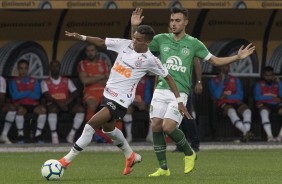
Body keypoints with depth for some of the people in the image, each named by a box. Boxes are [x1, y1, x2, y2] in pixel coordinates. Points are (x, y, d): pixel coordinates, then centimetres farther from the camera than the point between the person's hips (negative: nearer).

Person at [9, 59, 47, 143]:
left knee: (42, 109, -31)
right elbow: (15, 96, -7)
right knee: (20, 110, -39)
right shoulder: (13, 82, 10)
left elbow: (37, 96, 1)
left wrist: (22, 93, -7)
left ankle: (38, 134, -23)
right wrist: (29, 92, -5)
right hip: (20, 105, -2)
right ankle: (20, 134, -25)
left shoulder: (34, 81, 16)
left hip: (33, 105, 2)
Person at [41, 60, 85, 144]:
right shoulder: (45, 82, 10)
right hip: (53, 104, -3)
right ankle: (54, 136, -35)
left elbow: (75, 93, 5)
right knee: (53, 109, -40)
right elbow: (47, 96, -6)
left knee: (80, 109, -26)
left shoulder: (67, 81, 17)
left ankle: (72, 134, -24)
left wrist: (67, 102, -16)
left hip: (66, 104, 3)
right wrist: (58, 103, -23)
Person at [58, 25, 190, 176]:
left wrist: (179, 101, -6)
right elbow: (101, 42, 5)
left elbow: (168, 78, -4)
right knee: (108, 128, 26)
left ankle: (67, 159, -9)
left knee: (91, 124, -17)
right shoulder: (125, 45, -1)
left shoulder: (150, 60, -13)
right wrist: (81, 37, -11)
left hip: (121, 100, -8)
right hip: (108, 94, 8)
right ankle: (130, 156, 48)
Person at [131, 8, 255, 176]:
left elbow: (215, 60, 9)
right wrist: (134, 27, -1)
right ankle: (163, 168, 7)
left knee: (168, 127, -17)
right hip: (161, 91, 3)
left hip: (180, 93, -3)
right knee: (156, 126, -5)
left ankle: (189, 153, 10)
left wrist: (238, 57, -1)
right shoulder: (161, 39, 8)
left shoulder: (194, 43, 4)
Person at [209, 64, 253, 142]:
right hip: (223, 104, -3)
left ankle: (245, 133, -48)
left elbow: (240, 96, 11)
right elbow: (217, 95, -5)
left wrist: (227, 96, -2)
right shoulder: (214, 81, 12)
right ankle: (246, 132, -54)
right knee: (231, 111, -39)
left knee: (247, 111, -31)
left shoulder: (235, 80, 21)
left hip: (236, 102, 3)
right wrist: (222, 80, -4)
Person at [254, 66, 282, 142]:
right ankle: (269, 136, -49)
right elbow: (257, 97, -2)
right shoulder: (259, 84, 14)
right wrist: (272, 98, -7)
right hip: (264, 105, -2)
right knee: (264, 112, -40)